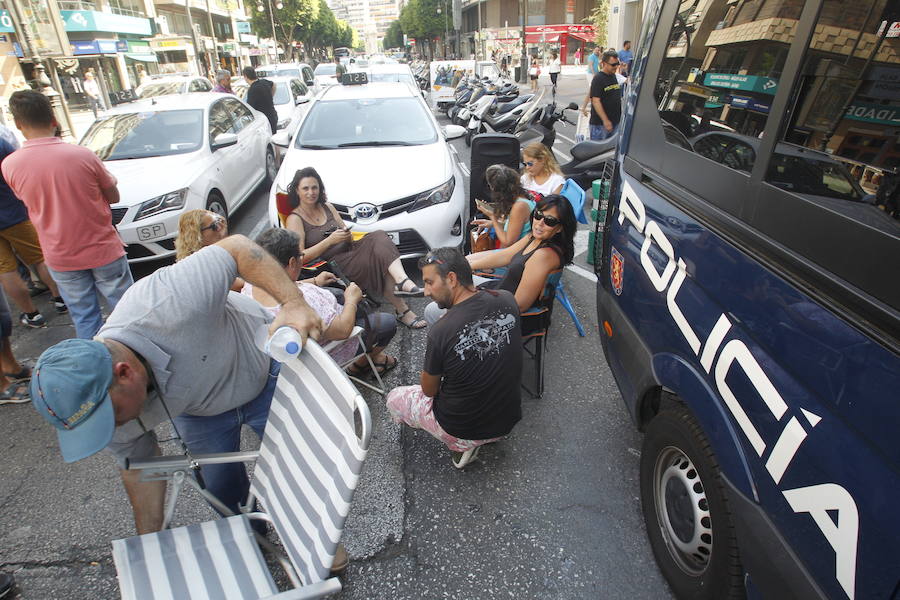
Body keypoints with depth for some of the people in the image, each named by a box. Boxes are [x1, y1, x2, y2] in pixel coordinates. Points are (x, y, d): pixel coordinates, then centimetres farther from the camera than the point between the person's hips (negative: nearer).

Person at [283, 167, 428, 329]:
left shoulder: (327, 207, 18)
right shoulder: (294, 219, -1)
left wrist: (347, 235, -7)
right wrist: (330, 240, -19)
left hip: (348, 251, 6)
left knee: (378, 237, -27)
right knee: (379, 262, -29)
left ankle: (402, 280, -49)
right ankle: (402, 311, -29)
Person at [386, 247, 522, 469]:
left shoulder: (441, 331, -28)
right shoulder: (507, 300, -13)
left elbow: (429, 390, -9)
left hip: (462, 429, -4)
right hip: (508, 420, 5)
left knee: (394, 398, 20)